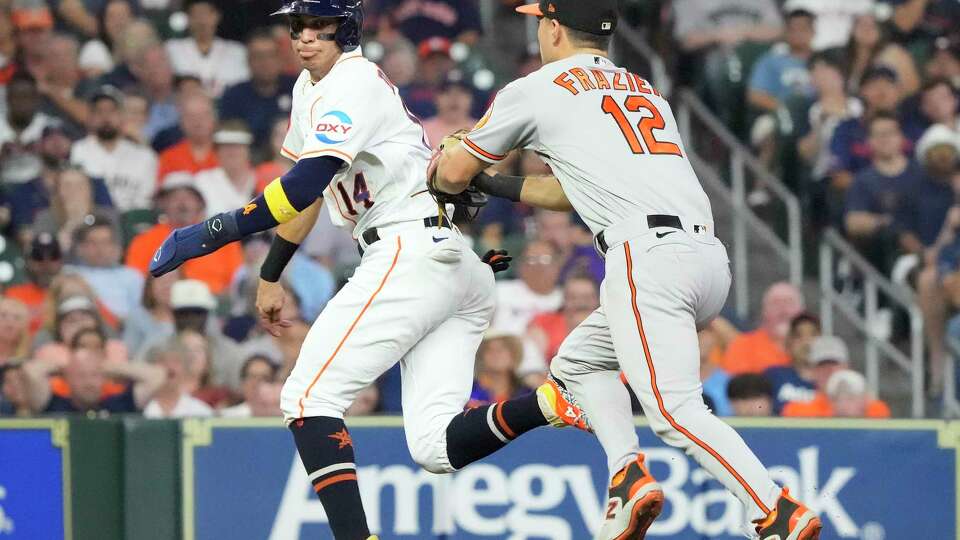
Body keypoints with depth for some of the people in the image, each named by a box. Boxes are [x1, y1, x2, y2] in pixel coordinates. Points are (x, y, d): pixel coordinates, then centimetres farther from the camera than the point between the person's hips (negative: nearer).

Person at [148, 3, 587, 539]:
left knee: (310, 397, -10)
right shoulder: (313, 87, 23)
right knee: (437, 448, -1)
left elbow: (307, 183, -21)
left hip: (410, 253, -10)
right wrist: (271, 275, 35)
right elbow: (311, 187, 34)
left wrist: (214, 232, -23)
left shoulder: (350, 84, -8)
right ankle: (551, 402, -19)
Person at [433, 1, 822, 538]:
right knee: (579, 362, 24)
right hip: (711, 257, 7)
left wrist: (439, 172, 45)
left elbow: (453, 173, 22)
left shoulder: (536, 90, 12)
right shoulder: (645, 90, 31)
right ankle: (630, 476, 3)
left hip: (647, 255, -7)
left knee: (676, 412, -15)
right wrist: (494, 185, 47)